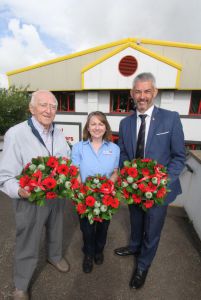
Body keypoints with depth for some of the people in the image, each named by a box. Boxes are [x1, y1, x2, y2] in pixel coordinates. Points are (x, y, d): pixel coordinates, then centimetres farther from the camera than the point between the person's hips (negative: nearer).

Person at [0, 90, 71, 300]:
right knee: (28, 245, 17)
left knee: (56, 230, 28)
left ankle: (55, 256, 61)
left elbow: (68, 160, 8)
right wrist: (20, 190, -37)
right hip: (30, 200, -5)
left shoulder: (58, 133, 0)